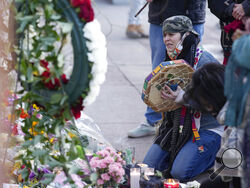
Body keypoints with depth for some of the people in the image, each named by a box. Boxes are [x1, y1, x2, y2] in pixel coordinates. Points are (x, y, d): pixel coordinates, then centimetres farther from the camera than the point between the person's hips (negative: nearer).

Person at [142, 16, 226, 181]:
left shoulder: (204, 60, -15)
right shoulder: (171, 60, 8)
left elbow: (214, 101, -22)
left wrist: (185, 97, -30)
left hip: (207, 128, -7)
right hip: (177, 125, 7)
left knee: (180, 172, -21)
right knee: (149, 165, -4)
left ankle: (212, 155, 8)